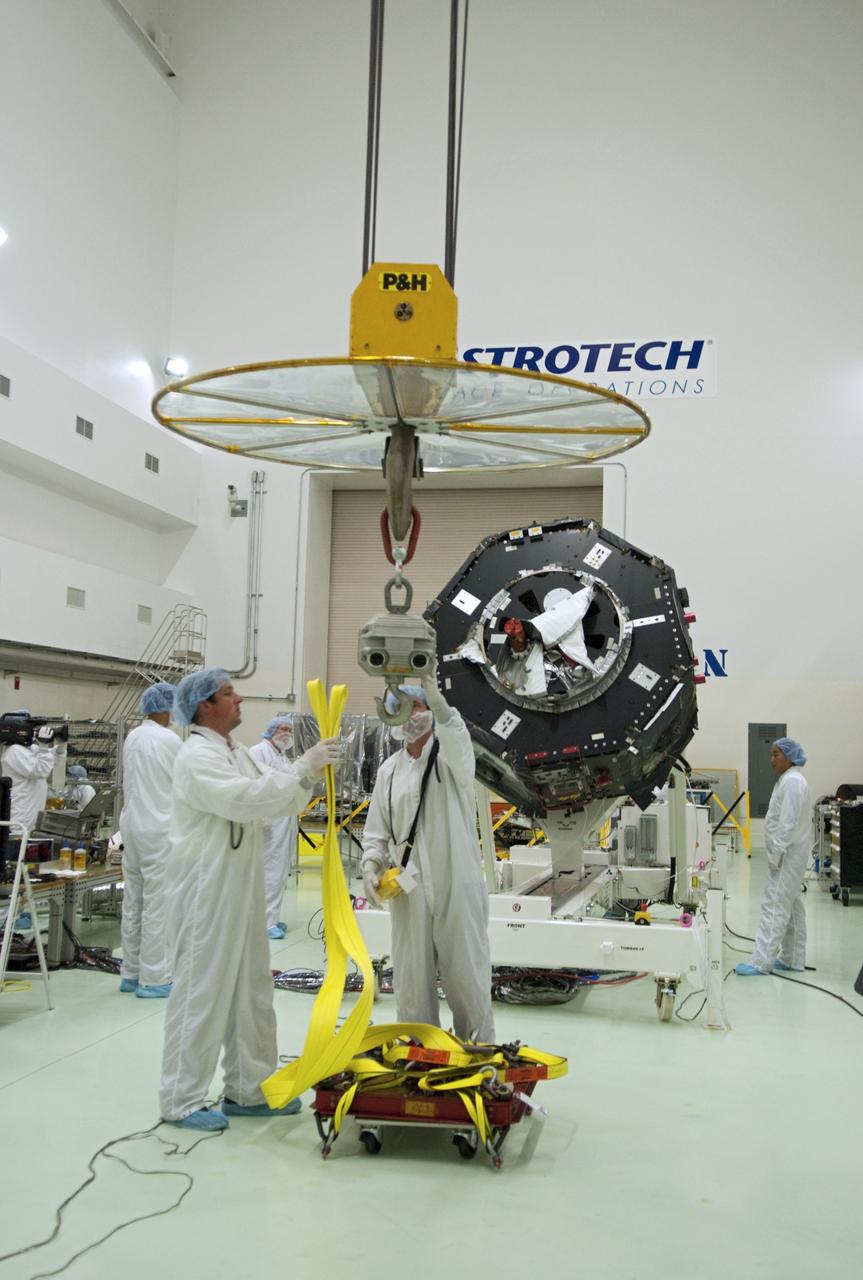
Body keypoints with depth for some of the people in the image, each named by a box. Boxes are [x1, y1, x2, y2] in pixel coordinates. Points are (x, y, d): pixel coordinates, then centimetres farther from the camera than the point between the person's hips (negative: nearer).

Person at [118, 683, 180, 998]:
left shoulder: (132, 738, 9)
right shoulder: (168, 740, -13)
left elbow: (130, 783, 14)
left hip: (133, 825, 8)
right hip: (159, 829, -8)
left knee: (133, 902, 13)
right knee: (157, 905, -3)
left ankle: (131, 973, 21)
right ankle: (153, 979, 0)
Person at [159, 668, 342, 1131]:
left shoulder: (237, 752, 13)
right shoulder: (197, 756, -16)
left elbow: (274, 800, 15)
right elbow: (246, 800, -27)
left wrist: (311, 770, 0)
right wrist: (303, 767, -23)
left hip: (241, 892, 9)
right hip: (207, 893, -9)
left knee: (252, 992, 15)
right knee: (201, 993, 0)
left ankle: (248, 1089, 26)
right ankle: (182, 1101, 12)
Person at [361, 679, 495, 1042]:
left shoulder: (450, 756, -1)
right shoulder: (388, 770, 12)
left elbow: (458, 738, -27)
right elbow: (376, 831, 16)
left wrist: (440, 705, -47)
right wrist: (371, 866, -3)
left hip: (458, 886, -4)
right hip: (408, 890, 4)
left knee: (467, 976, 3)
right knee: (412, 979, 9)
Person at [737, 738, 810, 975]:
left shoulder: (792, 781, -16)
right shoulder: (788, 780, 16)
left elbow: (789, 822, -22)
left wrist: (775, 854, -21)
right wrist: (776, 853, 17)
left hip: (788, 855, -11)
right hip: (788, 854, 11)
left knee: (775, 907, -10)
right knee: (791, 907, 14)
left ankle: (761, 961, -10)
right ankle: (792, 959, 20)